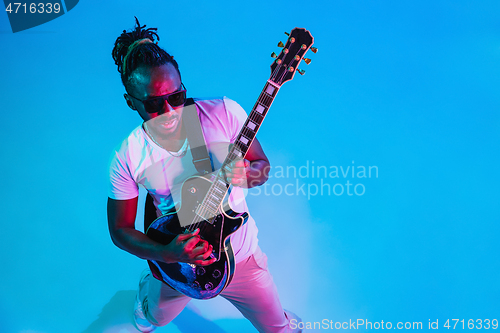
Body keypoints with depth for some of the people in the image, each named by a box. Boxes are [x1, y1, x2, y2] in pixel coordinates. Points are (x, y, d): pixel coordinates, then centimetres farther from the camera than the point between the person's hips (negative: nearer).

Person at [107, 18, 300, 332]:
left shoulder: (225, 113, -21)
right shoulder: (126, 158, -19)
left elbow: (263, 165, -8)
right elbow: (120, 230, -9)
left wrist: (250, 174, -31)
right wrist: (166, 253, -25)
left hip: (240, 255, 0)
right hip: (177, 264, 1)